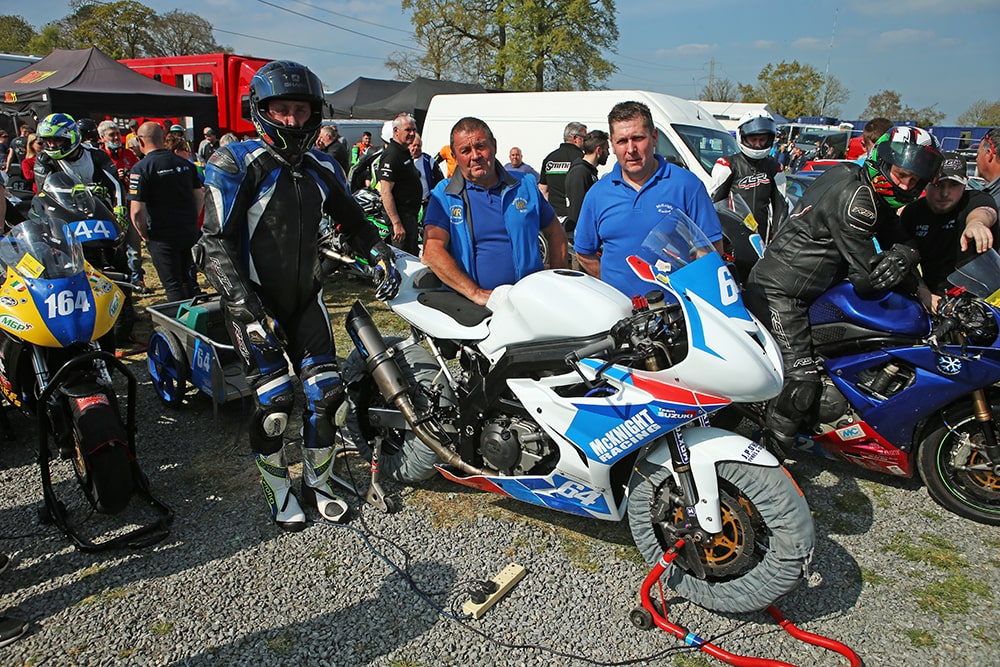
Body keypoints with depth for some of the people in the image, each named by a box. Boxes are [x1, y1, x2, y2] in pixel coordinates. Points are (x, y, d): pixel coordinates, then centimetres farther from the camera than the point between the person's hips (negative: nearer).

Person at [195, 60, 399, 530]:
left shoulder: (322, 168, 7)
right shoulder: (235, 165, -11)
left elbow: (352, 220, 22)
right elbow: (217, 243, -16)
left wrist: (379, 254, 3)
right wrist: (247, 308, -25)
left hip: (306, 296, 5)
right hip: (254, 300, -5)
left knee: (326, 393, 1)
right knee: (272, 403, -7)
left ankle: (317, 482, 21)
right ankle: (279, 493, 15)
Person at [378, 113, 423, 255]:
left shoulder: (405, 151, 14)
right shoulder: (391, 155, -18)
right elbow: (386, 192, -25)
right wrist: (397, 224, -29)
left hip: (411, 213, 11)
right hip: (401, 215, -11)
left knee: (414, 254, 17)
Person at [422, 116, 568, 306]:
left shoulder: (526, 184, 12)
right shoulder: (443, 195, 5)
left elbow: (556, 234, 21)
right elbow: (431, 251, -8)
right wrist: (475, 293, -17)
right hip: (471, 303, -1)